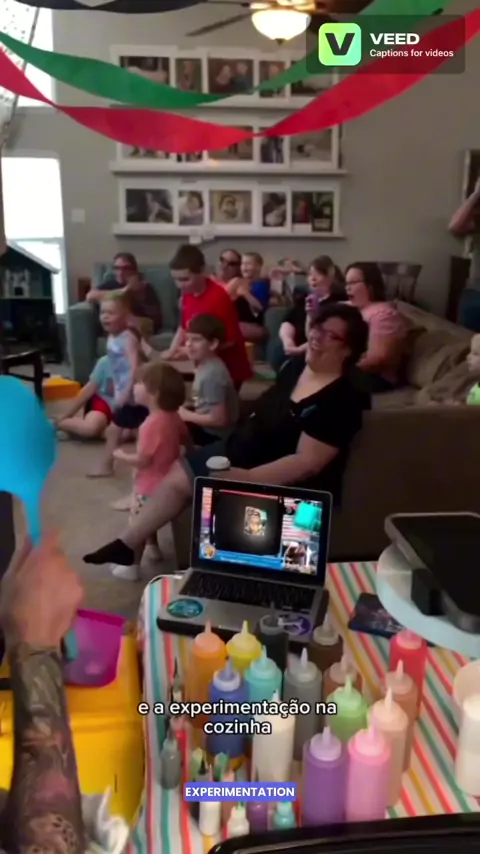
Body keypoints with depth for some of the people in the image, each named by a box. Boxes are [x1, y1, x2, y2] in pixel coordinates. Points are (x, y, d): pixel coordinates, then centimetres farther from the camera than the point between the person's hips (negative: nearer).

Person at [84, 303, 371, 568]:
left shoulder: (342, 400, -23)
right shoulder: (295, 366, 2)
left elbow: (306, 463, -28)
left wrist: (247, 478, -31)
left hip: (284, 486, -8)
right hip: (241, 453, 9)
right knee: (177, 475, 8)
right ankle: (127, 544, 21)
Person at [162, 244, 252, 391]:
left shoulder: (218, 297, -24)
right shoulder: (188, 294, 0)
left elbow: (229, 340, -23)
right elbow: (184, 327, 13)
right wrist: (172, 350, -4)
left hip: (228, 369, -7)